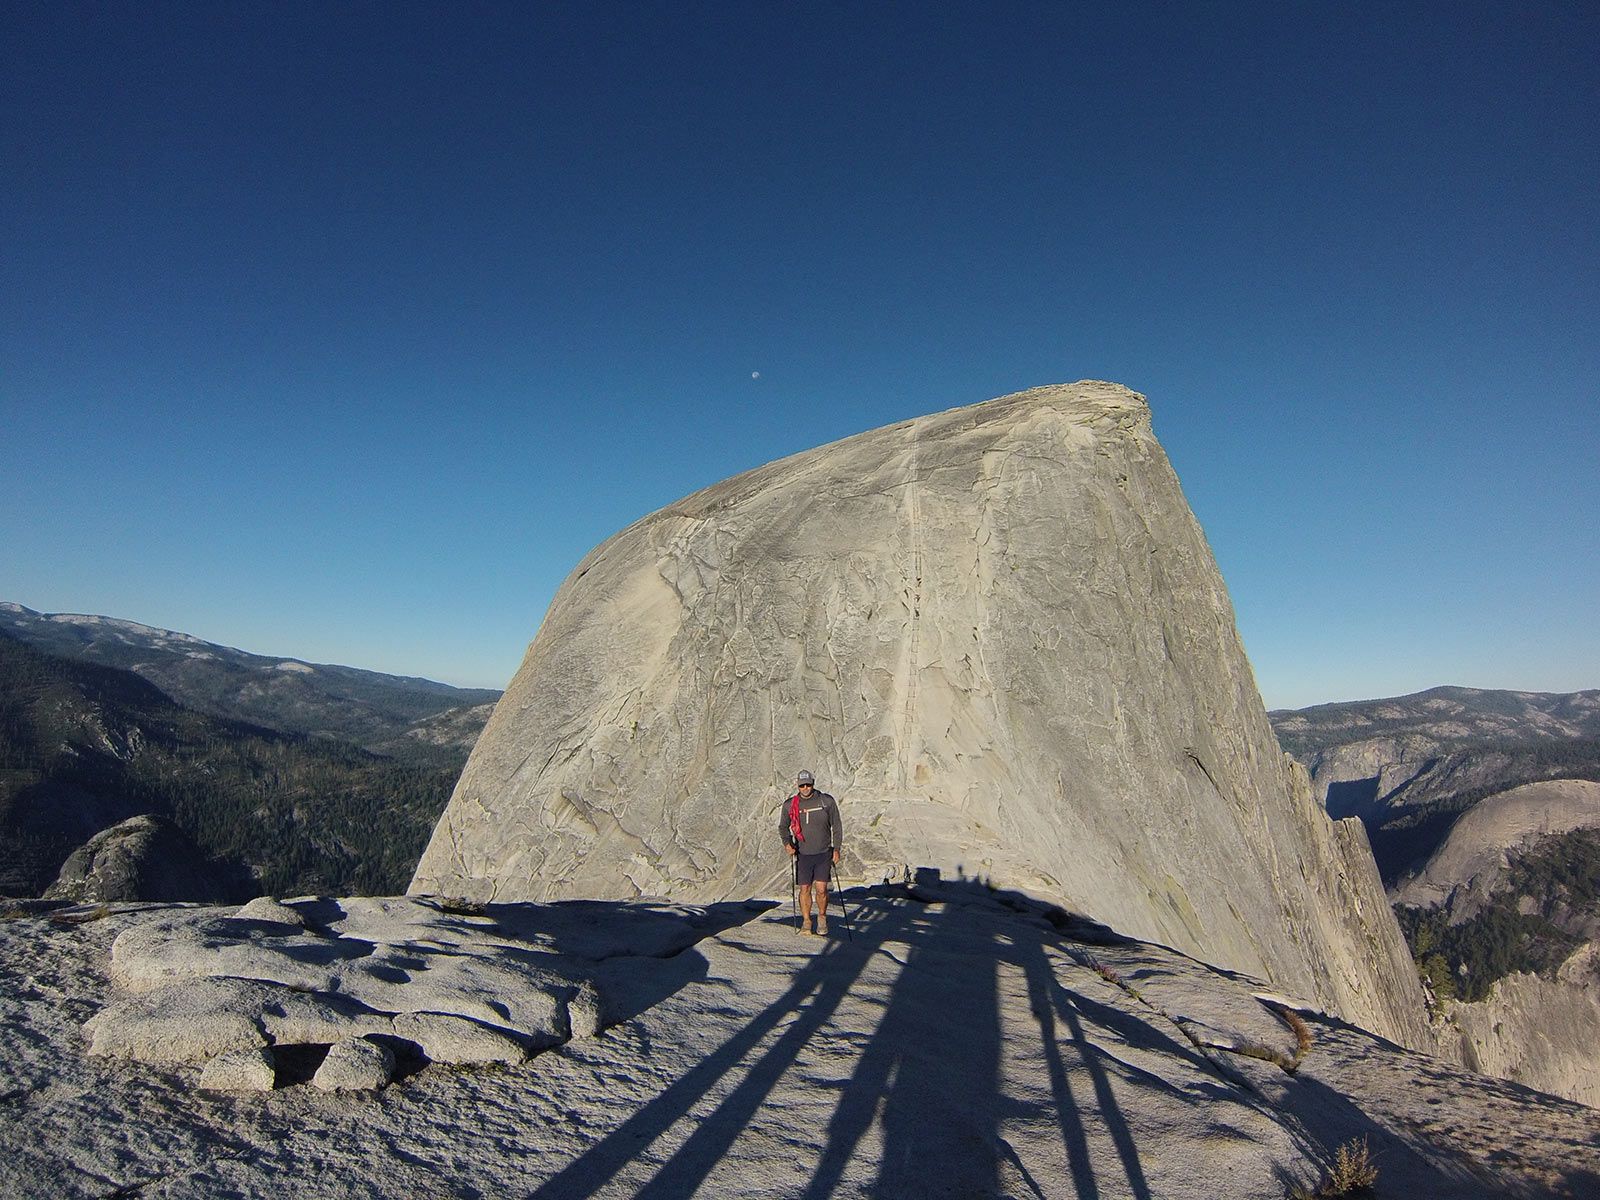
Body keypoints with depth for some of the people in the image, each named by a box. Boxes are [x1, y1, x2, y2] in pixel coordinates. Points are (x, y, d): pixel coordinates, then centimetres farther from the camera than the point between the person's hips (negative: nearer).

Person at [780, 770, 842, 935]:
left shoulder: (827, 801, -5)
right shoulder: (790, 805, -2)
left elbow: (837, 826, 4)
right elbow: (783, 827, 13)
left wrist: (837, 849, 0)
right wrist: (787, 843, -4)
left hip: (824, 853, -1)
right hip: (803, 855, 1)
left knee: (821, 889, -5)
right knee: (805, 889, 3)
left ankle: (822, 918, 20)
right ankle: (806, 922, 22)